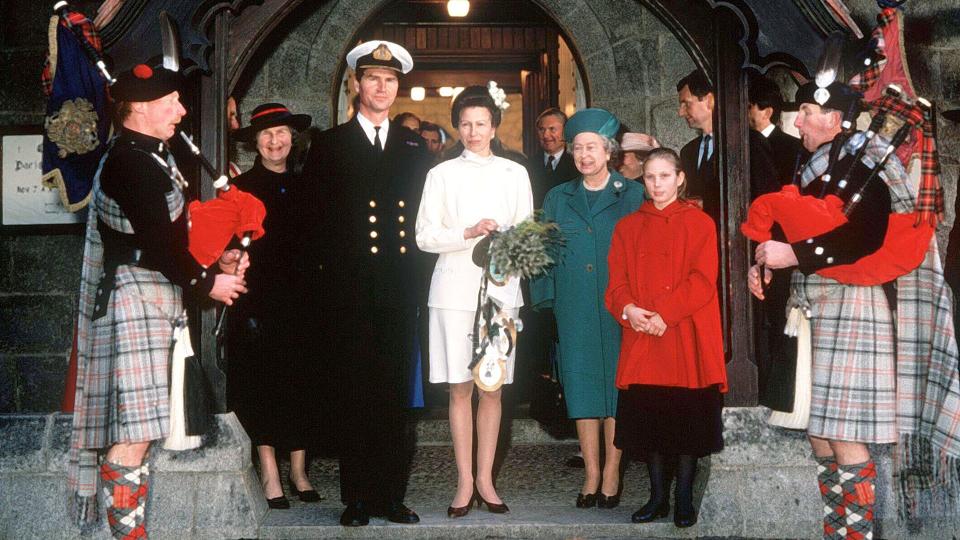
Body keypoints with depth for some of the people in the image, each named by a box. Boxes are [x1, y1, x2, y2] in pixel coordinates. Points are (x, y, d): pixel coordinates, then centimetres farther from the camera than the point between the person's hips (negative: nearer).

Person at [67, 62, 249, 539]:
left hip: (153, 298, 10)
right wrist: (205, 283, -9)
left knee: (132, 428, 13)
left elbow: (171, 229, 20)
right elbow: (156, 239, -19)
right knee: (134, 431, -9)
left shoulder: (151, 157, 17)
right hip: (136, 298, -10)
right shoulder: (130, 161, -14)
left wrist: (217, 258, 7)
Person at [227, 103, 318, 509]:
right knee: (262, 387, 1)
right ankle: (269, 473, 9)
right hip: (258, 303, -3)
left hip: (300, 301, 3)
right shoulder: (242, 188, -1)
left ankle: (298, 469, 14)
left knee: (301, 383, 5)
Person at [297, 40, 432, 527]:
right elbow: (309, 218, 4)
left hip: (399, 290, 2)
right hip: (347, 289, -2)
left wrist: (413, 275, 5)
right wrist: (319, 278, -3)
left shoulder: (414, 147, 15)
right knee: (352, 396, 0)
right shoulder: (328, 146, 7)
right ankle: (357, 498, 9)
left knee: (394, 395, 5)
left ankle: (391, 495, 14)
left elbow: (422, 217, 14)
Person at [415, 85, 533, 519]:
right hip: (454, 290, -1)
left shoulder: (515, 174, 11)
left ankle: (485, 478, 12)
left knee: (492, 386, 4)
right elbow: (424, 236, 1)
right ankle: (465, 481, 8)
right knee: (459, 387, 0)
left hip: (501, 288, 1)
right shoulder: (441, 174, 7)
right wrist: (468, 233, -13)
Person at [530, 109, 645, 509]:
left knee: (616, 384, 1)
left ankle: (611, 474, 10)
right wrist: (545, 296, 2)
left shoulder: (632, 196, 3)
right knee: (581, 386, 4)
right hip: (575, 309, 3)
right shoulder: (557, 199, 13)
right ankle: (591, 475, 12)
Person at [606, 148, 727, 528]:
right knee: (648, 420, 5)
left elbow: (702, 281, -8)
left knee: (688, 420, 1)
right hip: (642, 339, 3)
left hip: (687, 338, -3)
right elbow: (617, 282, 7)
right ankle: (658, 496, 17)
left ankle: (684, 498, 14)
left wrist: (663, 314, -17)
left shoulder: (699, 223, 2)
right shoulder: (628, 227, 12)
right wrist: (628, 308, -14)